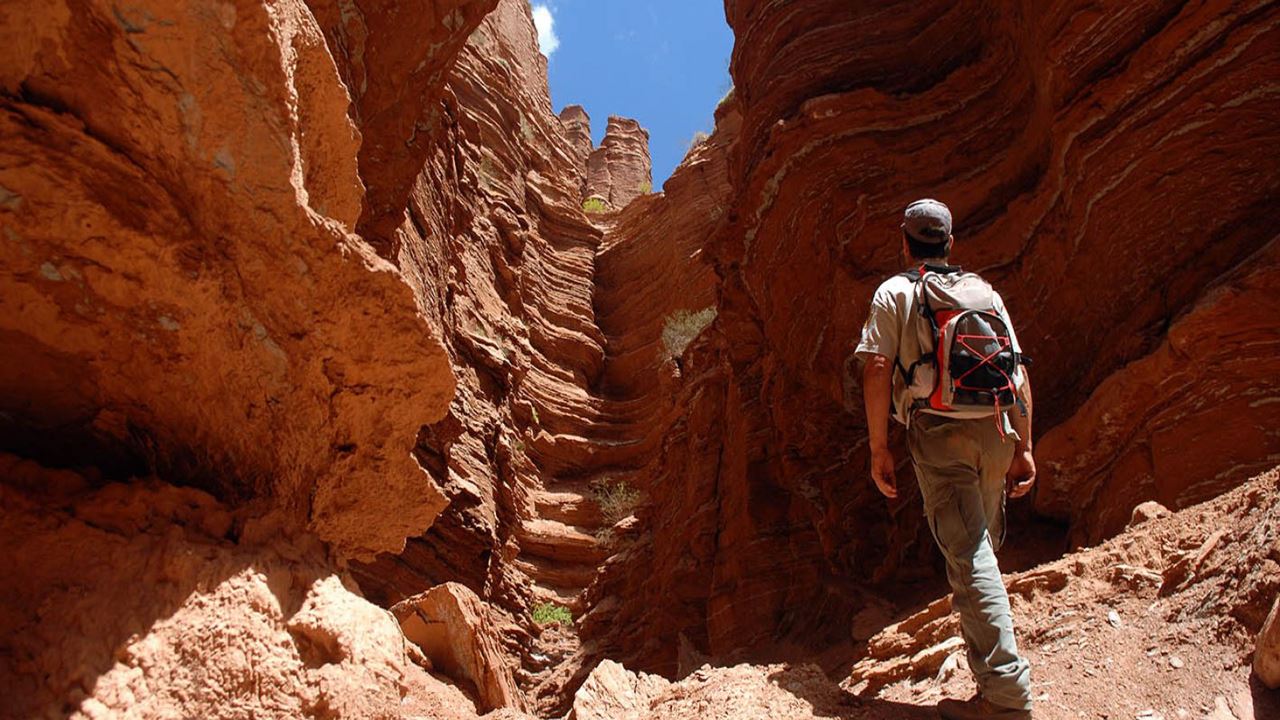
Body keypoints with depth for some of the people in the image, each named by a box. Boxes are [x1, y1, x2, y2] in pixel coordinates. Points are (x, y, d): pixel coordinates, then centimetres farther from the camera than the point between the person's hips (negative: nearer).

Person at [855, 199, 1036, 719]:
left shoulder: (895, 292, 7)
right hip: (996, 432, 5)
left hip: (938, 432, -5)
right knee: (984, 547, 18)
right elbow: (1019, 374, 13)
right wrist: (1023, 447, 14)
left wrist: (879, 449, -2)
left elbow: (877, 369, -5)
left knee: (969, 556, -8)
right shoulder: (985, 291, 19)